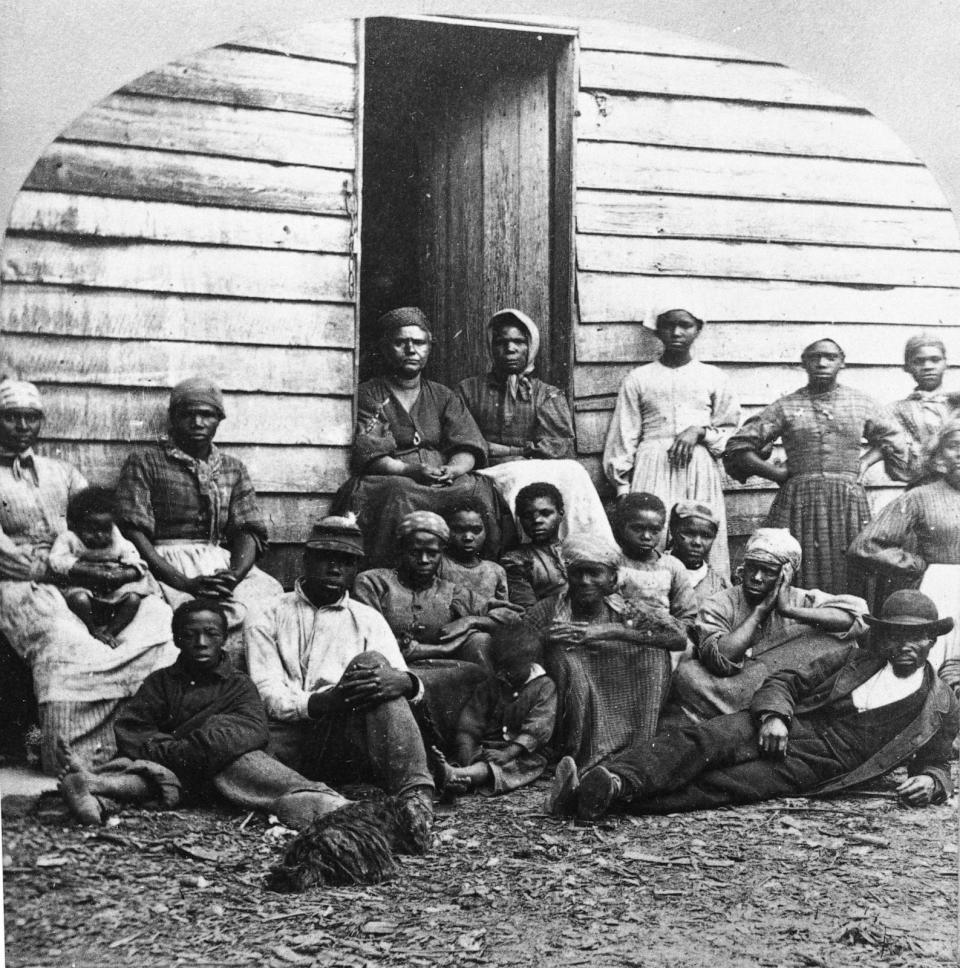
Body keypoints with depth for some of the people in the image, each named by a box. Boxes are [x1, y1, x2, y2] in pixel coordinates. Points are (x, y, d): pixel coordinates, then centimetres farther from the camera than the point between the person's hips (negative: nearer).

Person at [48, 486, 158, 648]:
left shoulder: (117, 542, 5)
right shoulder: (69, 539, -3)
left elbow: (137, 566, 1)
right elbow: (56, 561, -18)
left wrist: (123, 575, -24)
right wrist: (89, 571, -26)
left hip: (113, 593, 3)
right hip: (82, 587, -3)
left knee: (133, 598, -22)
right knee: (78, 599, -36)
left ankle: (109, 633, -13)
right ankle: (93, 631, -11)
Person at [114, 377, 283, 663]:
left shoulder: (234, 470, 21)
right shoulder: (143, 464, 8)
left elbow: (248, 532, 11)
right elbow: (134, 533, -3)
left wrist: (233, 575, -12)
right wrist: (184, 582, -16)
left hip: (224, 564, 4)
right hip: (166, 563, -4)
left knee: (271, 595, -25)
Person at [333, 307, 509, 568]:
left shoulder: (443, 396, 21)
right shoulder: (368, 395, 9)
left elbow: (469, 448, 9)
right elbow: (370, 456, -4)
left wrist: (452, 469, -16)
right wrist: (412, 471, -21)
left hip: (447, 481, 3)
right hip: (389, 480, -3)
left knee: (476, 490, -27)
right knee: (401, 494, -37)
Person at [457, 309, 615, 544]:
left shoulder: (548, 395, 19)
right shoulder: (468, 390, 17)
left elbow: (562, 449, 4)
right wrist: (526, 449, -6)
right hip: (491, 473, -1)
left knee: (572, 472, -30)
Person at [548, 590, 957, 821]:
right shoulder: (855, 659, 18)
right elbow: (785, 681, 14)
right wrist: (773, 715, -8)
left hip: (816, 766, -3)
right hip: (783, 727, 3)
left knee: (723, 784, -30)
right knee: (704, 738, -29)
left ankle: (614, 796, -46)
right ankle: (612, 780, -45)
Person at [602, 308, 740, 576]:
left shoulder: (713, 378, 12)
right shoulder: (639, 378, 11)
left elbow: (731, 431, 13)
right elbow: (624, 436, 9)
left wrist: (700, 431, -6)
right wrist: (622, 487, 2)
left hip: (700, 470, 1)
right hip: (653, 470, -1)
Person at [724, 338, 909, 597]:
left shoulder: (862, 404, 10)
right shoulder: (785, 407, 5)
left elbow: (897, 444, 18)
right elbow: (738, 447, 4)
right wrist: (779, 473, 0)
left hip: (849, 501, 1)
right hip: (798, 503, -1)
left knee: (849, 581, -1)